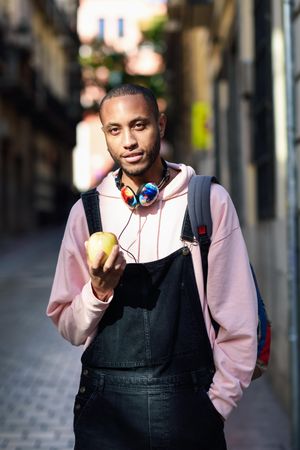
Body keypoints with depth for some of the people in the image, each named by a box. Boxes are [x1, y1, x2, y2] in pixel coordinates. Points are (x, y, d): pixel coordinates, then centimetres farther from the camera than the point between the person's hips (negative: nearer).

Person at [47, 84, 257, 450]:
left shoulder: (209, 202, -5)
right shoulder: (86, 212, 1)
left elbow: (238, 321, -2)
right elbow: (69, 328, 4)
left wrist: (217, 403, -4)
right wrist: (99, 292, -14)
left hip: (189, 405, -1)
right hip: (105, 407, 1)